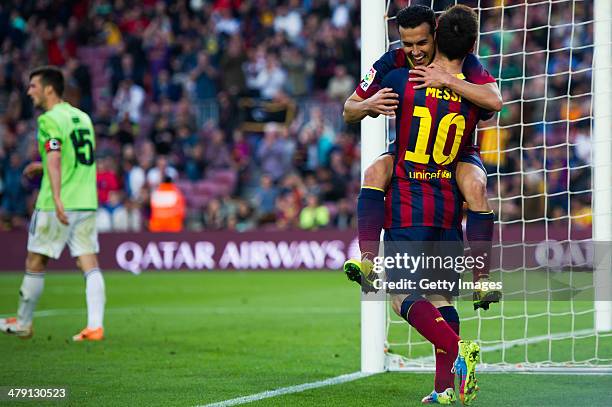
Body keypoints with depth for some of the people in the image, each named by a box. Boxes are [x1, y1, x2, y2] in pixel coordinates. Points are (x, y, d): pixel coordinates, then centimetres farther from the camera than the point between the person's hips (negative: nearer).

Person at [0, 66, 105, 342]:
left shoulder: (49, 120, -8)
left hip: (58, 206, -7)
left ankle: (22, 323, 19)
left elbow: (55, 159, -22)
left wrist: (57, 199, -31)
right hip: (87, 203, 7)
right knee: (89, 264, 1)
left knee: (35, 262, 7)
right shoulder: (82, 117, 15)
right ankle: (95, 326, -9)